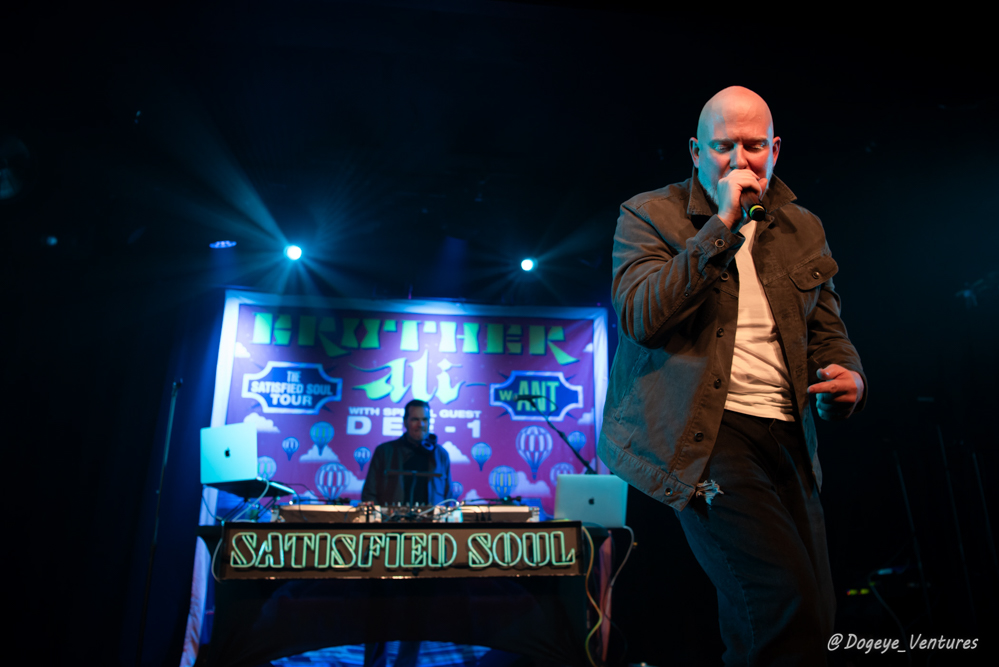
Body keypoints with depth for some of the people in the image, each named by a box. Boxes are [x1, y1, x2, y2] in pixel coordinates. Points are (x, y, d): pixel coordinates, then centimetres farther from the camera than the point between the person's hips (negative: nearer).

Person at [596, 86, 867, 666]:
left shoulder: (803, 229, 17)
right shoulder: (649, 215, 2)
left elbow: (827, 331, 22)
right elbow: (640, 316, -13)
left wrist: (849, 379, -2)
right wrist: (721, 226, -14)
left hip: (786, 435, 6)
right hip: (701, 432, -6)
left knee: (814, 615, 9)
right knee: (786, 604, -20)